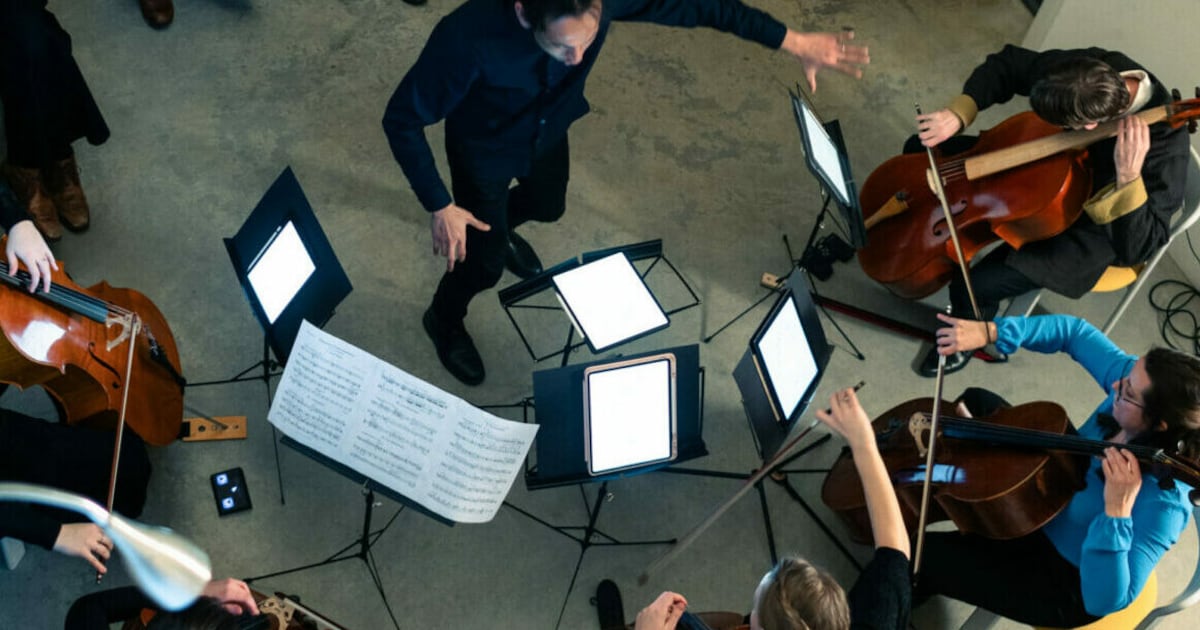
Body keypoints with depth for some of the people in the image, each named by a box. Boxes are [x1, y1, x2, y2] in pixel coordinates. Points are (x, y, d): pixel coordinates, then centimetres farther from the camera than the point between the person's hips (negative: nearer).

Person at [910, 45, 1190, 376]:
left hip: (1089, 227, -6)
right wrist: (959, 112, -22)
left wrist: (1128, 177, -50)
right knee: (922, 149, 4)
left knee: (974, 286, -21)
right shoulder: (1096, 72, -26)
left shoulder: (1163, 146, -39)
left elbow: (1137, 248, -37)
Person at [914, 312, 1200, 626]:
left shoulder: (1163, 501, -41)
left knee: (921, 554, -8)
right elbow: (1075, 332, -11)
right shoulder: (1137, 384, -25)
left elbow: (1105, 601, -41)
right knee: (977, 402, 15)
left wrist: (1117, 509, -51)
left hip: (1066, 586, -7)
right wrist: (990, 331, -23)